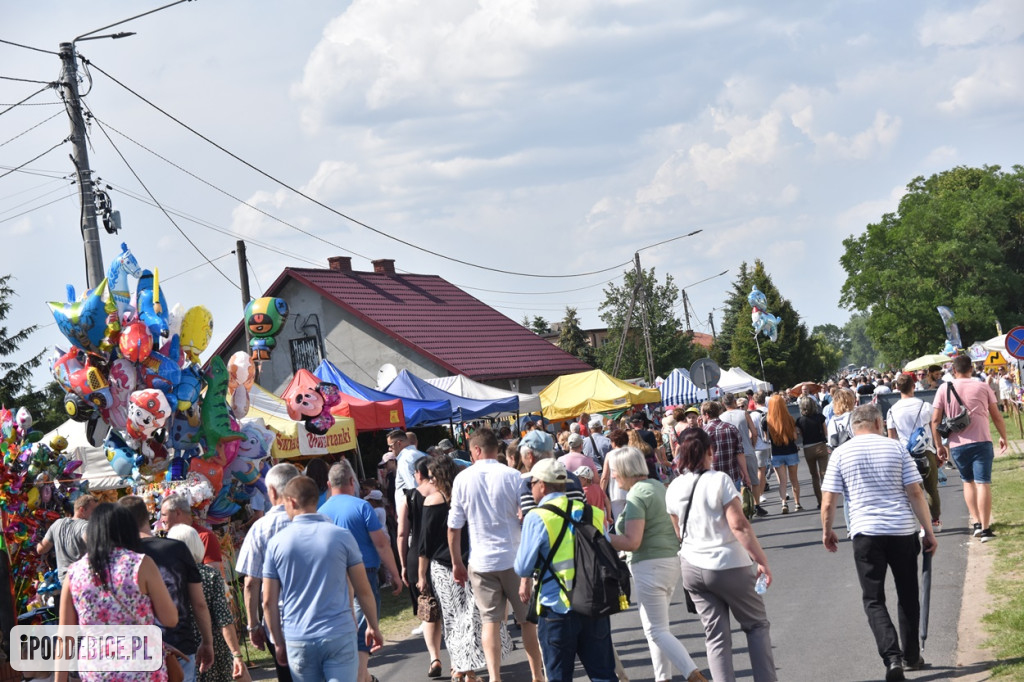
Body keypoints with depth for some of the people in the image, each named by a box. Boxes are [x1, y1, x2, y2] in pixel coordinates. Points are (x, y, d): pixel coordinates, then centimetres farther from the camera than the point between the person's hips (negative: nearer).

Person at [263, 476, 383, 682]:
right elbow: (364, 591, 1)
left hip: (297, 641, 1)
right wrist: (373, 626, 15)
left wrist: (279, 643, 12)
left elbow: (268, 602, 2)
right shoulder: (341, 536, -3)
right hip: (339, 636, -1)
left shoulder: (276, 543, 0)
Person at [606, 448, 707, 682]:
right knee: (653, 626, 19)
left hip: (650, 566, -10)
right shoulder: (657, 486, 13)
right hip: (671, 561, 10)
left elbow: (631, 542, -23)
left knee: (657, 630, -6)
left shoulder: (636, 495, -16)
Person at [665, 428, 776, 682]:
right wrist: (762, 561, -14)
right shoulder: (719, 480, -14)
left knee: (716, 636, 9)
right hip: (728, 566, -4)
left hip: (692, 569, 5)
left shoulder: (674, 488, 2)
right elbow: (739, 525, -19)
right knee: (757, 625, 14)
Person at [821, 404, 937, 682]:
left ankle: (892, 656, -12)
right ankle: (911, 656, 26)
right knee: (908, 595, 18)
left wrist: (827, 531, 15)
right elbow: (915, 493, -2)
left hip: (865, 533, -1)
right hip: (903, 530, 1)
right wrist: (929, 531, 4)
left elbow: (828, 502, -1)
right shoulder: (896, 448, 2)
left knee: (874, 599, 6)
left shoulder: (841, 453, 1)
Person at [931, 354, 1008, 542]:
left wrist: (939, 445, 8)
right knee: (983, 483, -3)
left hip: (957, 445, 2)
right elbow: (997, 416, 8)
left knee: (968, 482, 18)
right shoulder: (983, 387, 4)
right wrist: (1003, 437, 23)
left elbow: (935, 420, 0)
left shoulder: (944, 390, 4)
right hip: (981, 442, -2)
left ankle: (977, 523, 13)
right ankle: (985, 529, -7)